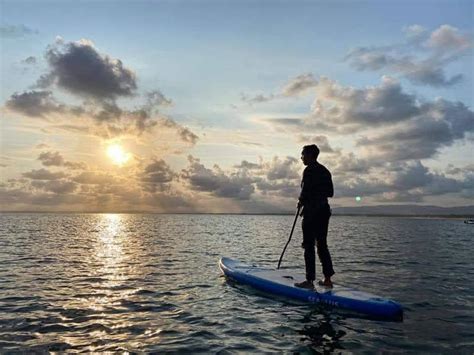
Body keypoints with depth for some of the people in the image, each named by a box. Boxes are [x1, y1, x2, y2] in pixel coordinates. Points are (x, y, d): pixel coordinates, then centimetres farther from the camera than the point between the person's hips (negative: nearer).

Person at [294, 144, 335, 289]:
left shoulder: (309, 170, -11)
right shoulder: (325, 171, 14)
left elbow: (305, 191, -18)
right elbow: (330, 192, 15)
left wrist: (300, 201, 0)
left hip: (311, 211, -8)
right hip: (324, 210, 9)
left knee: (309, 246, -3)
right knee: (322, 245, 13)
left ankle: (310, 280, 0)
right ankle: (327, 279, 17)